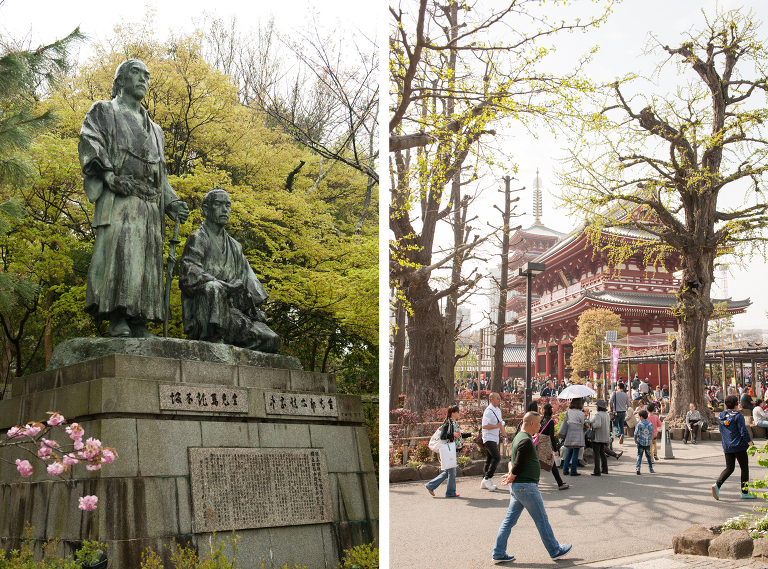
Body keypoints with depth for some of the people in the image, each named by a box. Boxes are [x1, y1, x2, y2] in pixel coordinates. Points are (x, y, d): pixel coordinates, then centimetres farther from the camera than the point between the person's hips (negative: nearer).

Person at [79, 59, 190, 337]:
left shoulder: (153, 129, 33)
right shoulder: (104, 111, 17)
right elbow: (89, 142, -1)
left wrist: (171, 202, 12)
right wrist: (109, 175, -17)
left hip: (149, 202, 6)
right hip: (118, 197, -6)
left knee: (147, 256, -4)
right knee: (119, 249, -20)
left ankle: (138, 322, -6)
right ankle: (118, 320, -27)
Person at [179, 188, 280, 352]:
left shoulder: (234, 246, 25)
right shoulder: (198, 239, 3)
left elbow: (247, 279, 22)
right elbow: (188, 275, -12)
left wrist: (254, 309, 4)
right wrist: (225, 285, -19)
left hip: (232, 311, 6)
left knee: (271, 340, -10)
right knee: (212, 287, -39)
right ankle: (213, 339, -34)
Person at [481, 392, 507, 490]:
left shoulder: (498, 410, 15)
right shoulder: (489, 411, -15)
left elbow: (501, 424, 25)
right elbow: (484, 426, -23)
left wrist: (505, 435, 20)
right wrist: (497, 426, -21)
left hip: (495, 439, 9)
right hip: (489, 438, -9)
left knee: (489, 460, 12)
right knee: (497, 457, -19)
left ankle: (484, 482, 17)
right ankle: (487, 478, -13)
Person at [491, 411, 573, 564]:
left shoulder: (519, 437, 14)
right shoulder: (526, 441, -19)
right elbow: (518, 464, -22)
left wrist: (510, 475, 4)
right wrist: (511, 477, -6)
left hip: (516, 487, 10)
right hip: (526, 486, -10)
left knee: (509, 520, 9)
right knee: (542, 520, 4)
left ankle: (498, 553, 10)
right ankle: (555, 551, 17)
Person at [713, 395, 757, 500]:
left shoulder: (720, 416, 7)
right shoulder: (737, 416, -12)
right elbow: (743, 431, -16)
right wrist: (750, 443, -10)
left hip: (727, 447, 6)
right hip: (739, 446, -6)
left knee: (729, 468, 11)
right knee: (744, 468, 8)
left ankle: (717, 485, -11)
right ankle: (745, 492, 12)